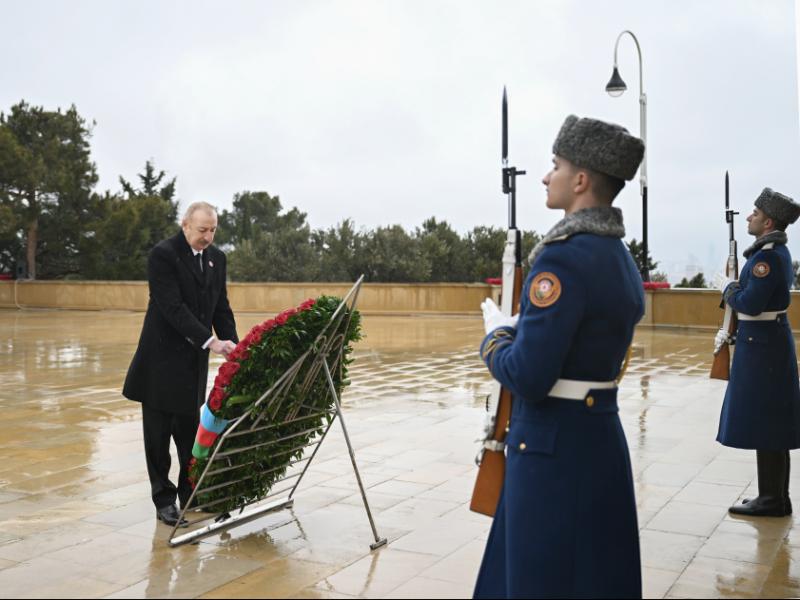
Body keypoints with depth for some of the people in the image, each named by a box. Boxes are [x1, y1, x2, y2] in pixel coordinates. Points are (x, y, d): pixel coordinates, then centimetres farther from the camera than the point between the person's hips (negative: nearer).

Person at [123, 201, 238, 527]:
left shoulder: (216, 257, 6)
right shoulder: (163, 254, -14)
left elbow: (221, 307, 8)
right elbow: (173, 307, -23)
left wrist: (233, 345, -7)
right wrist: (211, 341, -29)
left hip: (194, 359, 5)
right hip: (162, 358, -5)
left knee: (190, 430, 10)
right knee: (159, 433, 4)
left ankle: (191, 493, 22)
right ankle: (164, 500, 15)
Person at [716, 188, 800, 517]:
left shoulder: (767, 255, -18)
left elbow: (750, 304, -23)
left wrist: (730, 292, -5)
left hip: (761, 346, -10)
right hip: (770, 341, 10)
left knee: (763, 422, -4)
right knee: (771, 424, 13)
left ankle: (772, 500, 4)